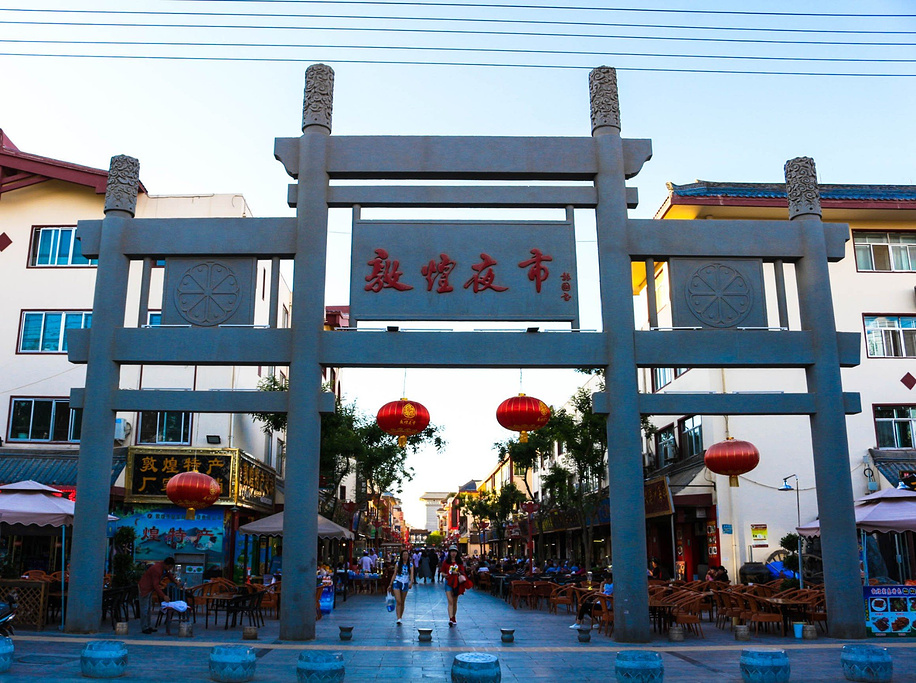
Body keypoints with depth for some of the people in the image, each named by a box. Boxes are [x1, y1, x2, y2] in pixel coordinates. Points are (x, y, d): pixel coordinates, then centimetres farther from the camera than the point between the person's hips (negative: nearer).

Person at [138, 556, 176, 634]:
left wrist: (174, 581, 8)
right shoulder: (157, 569, -31)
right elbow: (156, 585, -32)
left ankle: (148, 626, 20)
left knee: (149, 609, 14)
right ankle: (144, 628, 0)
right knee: (145, 609, -5)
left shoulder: (164, 565, -4)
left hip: (150, 588, 10)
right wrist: (163, 596, -34)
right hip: (145, 588, -10)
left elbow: (168, 573, 18)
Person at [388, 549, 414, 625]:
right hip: (397, 583, -1)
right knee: (398, 602, -12)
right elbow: (394, 574, 7)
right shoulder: (398, 564, 4)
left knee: (402, 602, 9)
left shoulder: (410, 565, 4)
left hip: (405, 584, 1)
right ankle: (398, 619, -16)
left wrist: (411, 582, -26)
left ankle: (400, 618, 21)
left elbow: (411, 574, -7)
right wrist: (390, 585, 6)